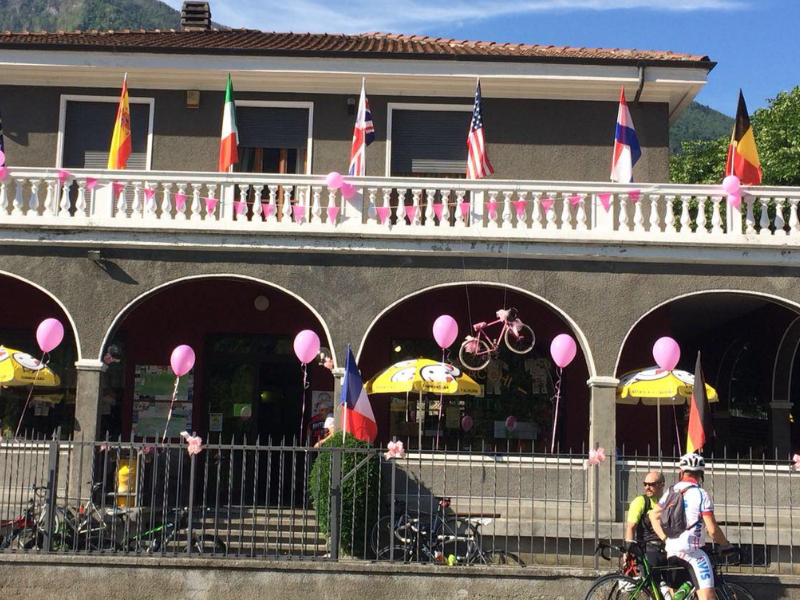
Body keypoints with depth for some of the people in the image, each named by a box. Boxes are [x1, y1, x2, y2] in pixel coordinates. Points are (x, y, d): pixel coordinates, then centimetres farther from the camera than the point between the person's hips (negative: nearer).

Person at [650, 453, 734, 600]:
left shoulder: (671, 492, 10)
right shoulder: (701, 494, -9)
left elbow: (653, 516, 14)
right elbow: (712, 530, -12)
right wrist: (726, 545, 4)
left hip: (671, 551, 7)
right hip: (692, 550, -7)